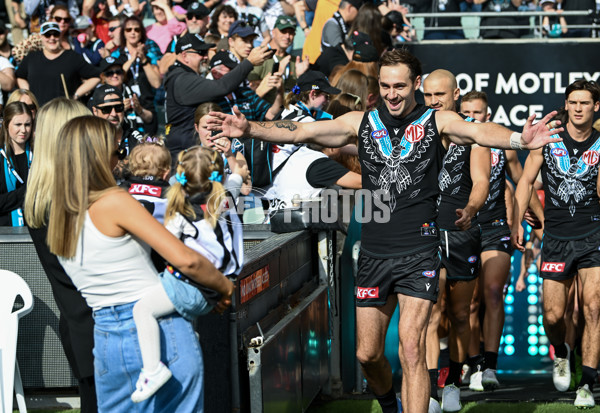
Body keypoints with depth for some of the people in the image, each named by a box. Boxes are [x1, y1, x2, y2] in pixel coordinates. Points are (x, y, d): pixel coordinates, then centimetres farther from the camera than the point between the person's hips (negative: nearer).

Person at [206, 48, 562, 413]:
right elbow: (298, 133, 3)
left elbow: (480, 132, -20)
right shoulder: (361, 123, 8)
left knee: (411, 350, -14)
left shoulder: (438, 122, -1)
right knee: (368, 354, 12)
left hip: (418, 252, -4)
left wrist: (518, 139, -41)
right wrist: (248, 129, -11)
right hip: (374, 253, 4)